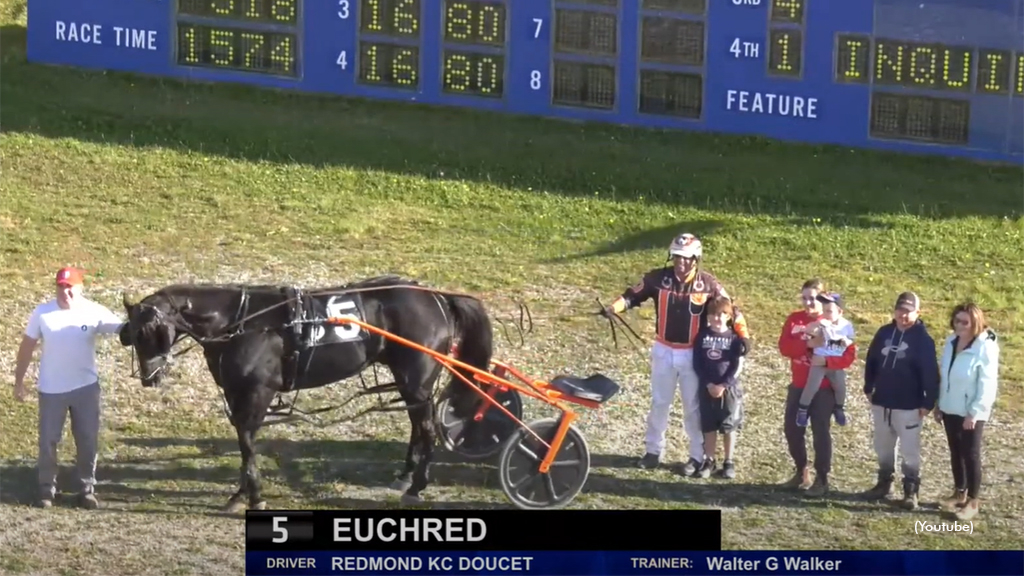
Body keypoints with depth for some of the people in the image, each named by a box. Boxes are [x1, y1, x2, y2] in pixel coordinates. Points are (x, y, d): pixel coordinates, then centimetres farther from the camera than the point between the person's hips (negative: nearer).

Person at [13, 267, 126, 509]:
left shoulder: (94, 312, -10)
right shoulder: (42, 313, -7)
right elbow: (27, 346, 2)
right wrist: (19, 381, 4)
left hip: (85, 387, 0)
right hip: (51, 389, 0)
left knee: (87, 440, 5)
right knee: (48, 441, 6)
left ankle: (87, 489, 19)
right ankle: (46, 490, 20)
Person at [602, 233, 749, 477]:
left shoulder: (708, 283, -11)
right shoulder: (658, 278, -9)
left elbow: (729, 309, -6)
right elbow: (633, 295, -7)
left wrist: (743, 336, -16)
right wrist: (613, 308, -26)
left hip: (693, 354, -2)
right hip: (663, 351, 2)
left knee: (694, 406, 7)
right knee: (659, 402, 12)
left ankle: (698, 456, 17)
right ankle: (653, 450, 25)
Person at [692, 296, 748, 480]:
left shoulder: (734, 337, -3)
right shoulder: (702, 336, 2)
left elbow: (737, 366, -6)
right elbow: (697, 363, 0)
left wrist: (723, 385, -15)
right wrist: (708, 384, -11)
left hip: (729, 388, -2)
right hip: (707, 387, 2)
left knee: (729, 427, 2)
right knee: (708, 426, 7)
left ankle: (729, 462, 10)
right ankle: (709, 461, 15)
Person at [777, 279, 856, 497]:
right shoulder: (794, 320, 4)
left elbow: (849, 354, -16)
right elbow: (784, 346, -11)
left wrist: (826, 360, -31)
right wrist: (807, 344, -26)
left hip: (824, 388, -5)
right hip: (798, 386, 5)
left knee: (821, 432, 0)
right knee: (792, 429, 11)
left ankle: (822, 479, 10)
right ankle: (801, 471, 28)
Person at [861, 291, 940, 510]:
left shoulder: (923, 339, -11)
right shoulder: (884, 333, 4)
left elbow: (930, 373, -12)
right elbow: (871, 361, 14)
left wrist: (928, 402, -15)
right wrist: (869, 389, 11)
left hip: (908, 406, -6)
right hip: (881, 402, 6)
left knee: (910, 450, -2)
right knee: (883, 447, 16)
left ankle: (911, 491, 5)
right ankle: (884, 482, 30)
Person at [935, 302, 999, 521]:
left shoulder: (985, 348, -18)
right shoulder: (951, 343, 3)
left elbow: (987, 385, -18)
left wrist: (974, 412, -19)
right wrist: (939, 404, 11)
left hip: (971, 412, -7)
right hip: (951, 409, 7)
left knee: (970, 454, 2)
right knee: (956, 453, 16)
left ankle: (973, 501, 13)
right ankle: (959, 493, 31)